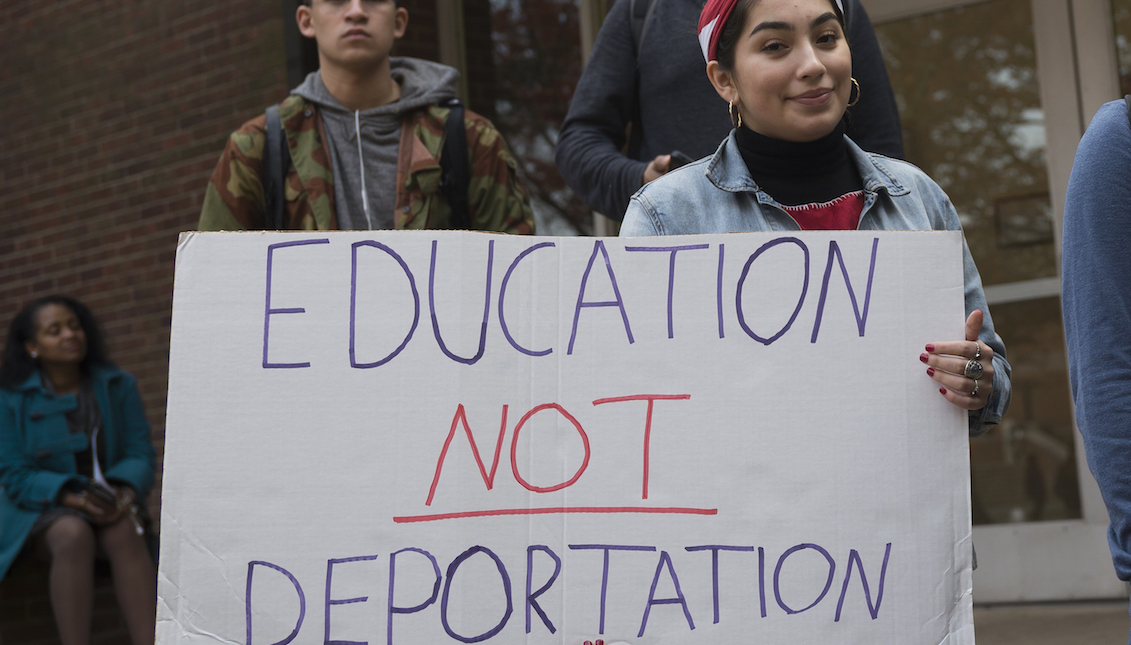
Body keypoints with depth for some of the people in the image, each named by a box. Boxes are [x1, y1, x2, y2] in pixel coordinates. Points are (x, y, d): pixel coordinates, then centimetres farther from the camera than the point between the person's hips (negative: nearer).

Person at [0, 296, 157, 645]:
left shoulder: (118, 385, 3)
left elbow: (140, 453, 1)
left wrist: (126, 489, -23)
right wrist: (71, 496, -27)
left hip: (108, 504, 2)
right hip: (39, 509, -2)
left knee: (123, 531, -33)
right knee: (73, 534, -36)